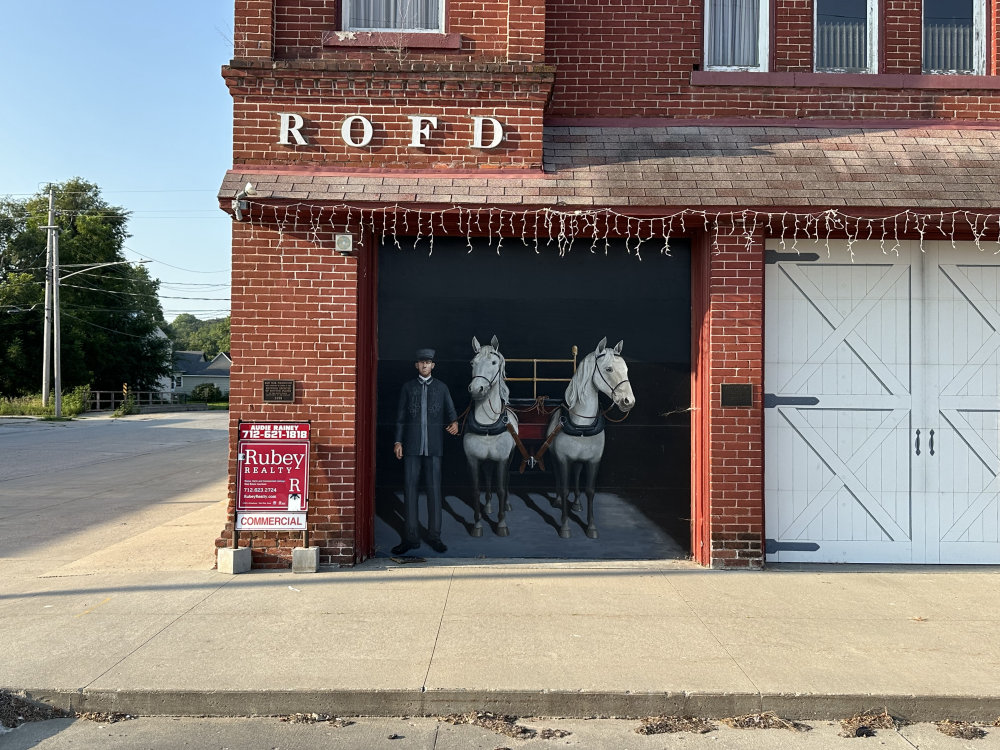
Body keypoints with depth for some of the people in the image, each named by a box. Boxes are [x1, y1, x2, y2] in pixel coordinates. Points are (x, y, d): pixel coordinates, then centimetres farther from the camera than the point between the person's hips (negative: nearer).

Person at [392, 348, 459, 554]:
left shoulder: (441, 387, 11)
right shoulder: (408, 387, 10)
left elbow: (451, 411, 10)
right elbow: (400, 416, 9)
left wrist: (454, 423, -13)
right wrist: (398, 441, 1)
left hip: (434, 445, 0)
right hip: (412, 445, 0)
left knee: (434, 489, 1)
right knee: (409, 488, 0)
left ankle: (434, 536, 8)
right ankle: (411, 537, 6)